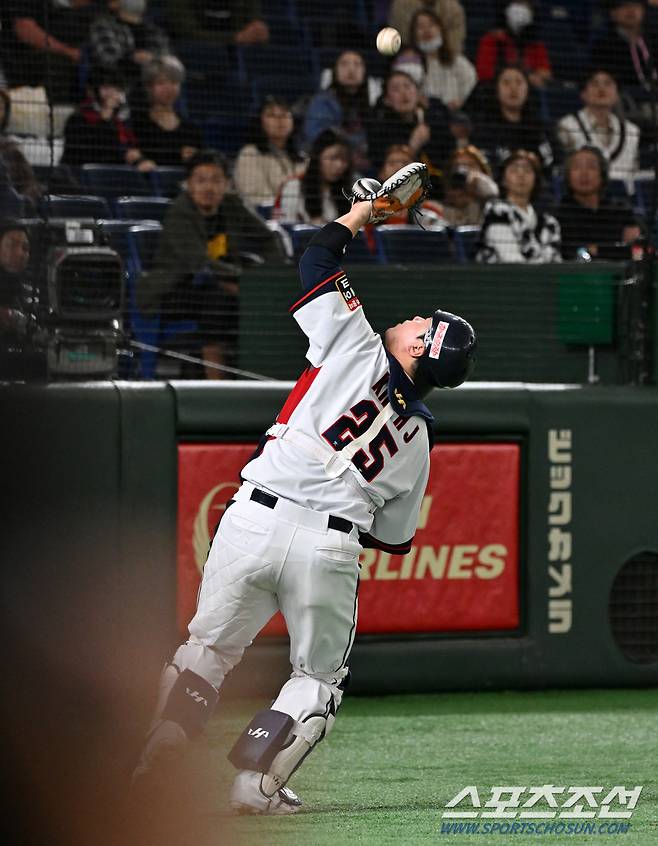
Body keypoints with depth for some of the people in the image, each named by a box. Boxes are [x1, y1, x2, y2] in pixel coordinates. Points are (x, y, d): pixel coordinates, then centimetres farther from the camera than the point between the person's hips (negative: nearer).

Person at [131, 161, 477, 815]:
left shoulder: (357, 347, 6)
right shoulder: (419, 438, 14)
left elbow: (317, 260, 12)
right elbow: (394, 537, 18)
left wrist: (362, 212, 28)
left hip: (255, 517, -1)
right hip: (331, 547, 1)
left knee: (208, 649, 13)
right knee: (319, 678, 19)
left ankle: (155, 769, 6)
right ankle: (255, 781, 5)